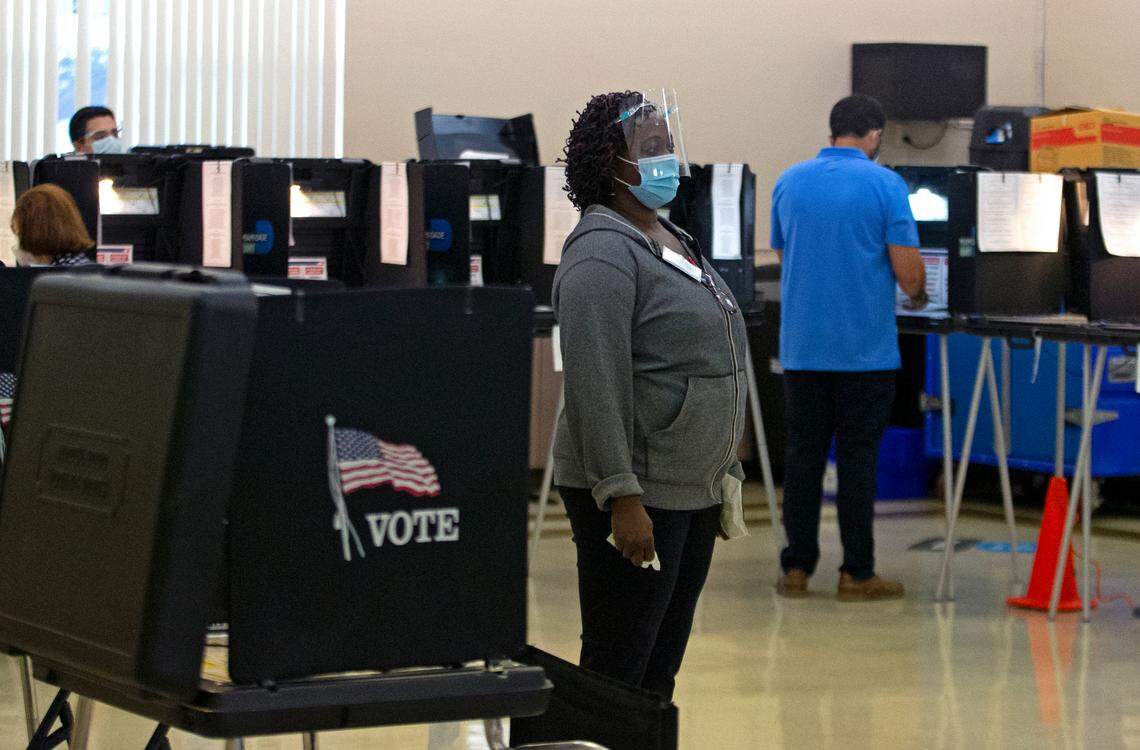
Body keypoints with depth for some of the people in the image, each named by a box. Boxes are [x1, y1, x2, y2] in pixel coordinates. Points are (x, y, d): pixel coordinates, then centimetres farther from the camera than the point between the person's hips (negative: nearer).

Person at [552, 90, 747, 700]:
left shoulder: (674, 243, 16)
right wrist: (623, 499, -25)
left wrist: (724, 473, 20)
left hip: (693, 491, 9)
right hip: (636, 498, -9)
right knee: (617, 671, -5)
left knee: (662, 670, 12)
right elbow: (596, 385, -21)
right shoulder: (604, 251, -14)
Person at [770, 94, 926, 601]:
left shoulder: (789, 183, 7)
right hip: (864, 348, -4)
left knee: (803, 455, 7)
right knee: (857, 459, 1)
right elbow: (907, 270, -10)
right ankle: (856, 573, 3)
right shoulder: (884, 185, -7)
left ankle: (796, 569, 8)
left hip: (802, 345, 4)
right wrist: (917, 295, 12)